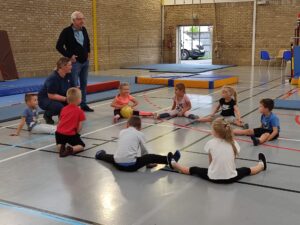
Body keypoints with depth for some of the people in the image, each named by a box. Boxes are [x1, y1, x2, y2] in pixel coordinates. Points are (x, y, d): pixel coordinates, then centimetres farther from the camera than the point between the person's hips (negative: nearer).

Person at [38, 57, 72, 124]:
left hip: (59, 98, 7)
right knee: (59, 107, -34)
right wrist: (66, 99, -33)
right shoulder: (53, 78, -28)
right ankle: (47, 115, -2)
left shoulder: (68, 75, -6)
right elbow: (51, 96, -28)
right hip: (45, 99, -7)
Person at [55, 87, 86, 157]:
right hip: (71, 134, -4)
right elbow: (79, 127, -6)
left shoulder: (64, 109, 13)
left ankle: (61, 146, -5)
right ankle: (71, 149, -17)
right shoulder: (79, 111, -2)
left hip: (60, 133, 4)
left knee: (59, 144, 31)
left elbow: (59, 122, 14)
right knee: (81, 145, 13)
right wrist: (76, 133, 10)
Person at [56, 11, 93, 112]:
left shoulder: (84, 30, 6)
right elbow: (59, 46, -16)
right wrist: (69, 56, -16)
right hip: (75, 62, -6)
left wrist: (88, 52, 13)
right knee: (74, 85, -5)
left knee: (84, 83, 12)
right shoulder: (66, 31, -13)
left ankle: (83, 104, 22)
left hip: (85, 61, 7)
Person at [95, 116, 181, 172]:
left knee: (113, 157, 37)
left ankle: (100, 155, 63)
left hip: (118, 164, 5)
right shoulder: (139, 134, 4)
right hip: (131, 164, -5)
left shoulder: (122, 132, 15)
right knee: (151, 157, 4)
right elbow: (145, 150, 10)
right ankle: (169, 160, -5)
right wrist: (148, 162, 26)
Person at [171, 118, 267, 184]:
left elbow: (210, 162, 1)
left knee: (193, 170, 20)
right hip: (231, 178, 2)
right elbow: (233, 158, 7)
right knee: (246, 170, 30)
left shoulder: (210, 143, -9)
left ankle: (174, 163, 38)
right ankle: (261, 164, 55)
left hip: (213, 177, -1)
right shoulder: (233, 143, -3)